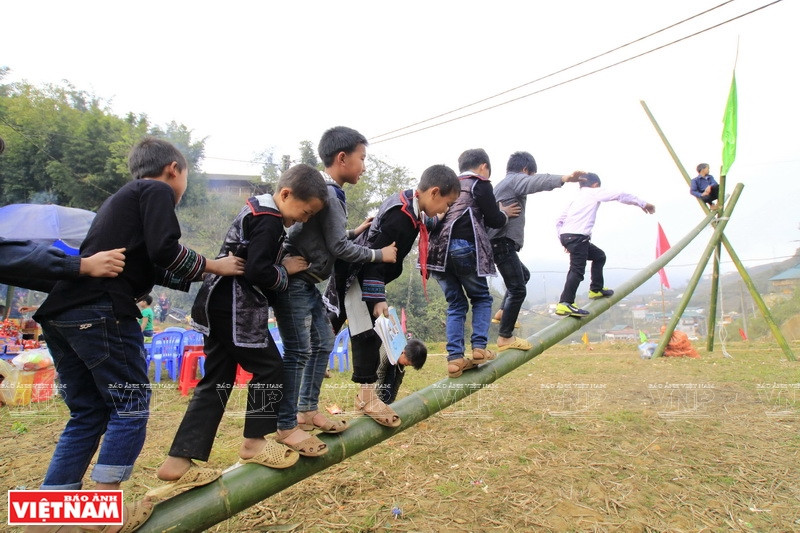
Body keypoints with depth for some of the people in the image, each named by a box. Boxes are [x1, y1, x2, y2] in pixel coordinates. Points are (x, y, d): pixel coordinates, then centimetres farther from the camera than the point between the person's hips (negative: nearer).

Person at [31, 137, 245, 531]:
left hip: (61, 313, 9)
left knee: (88, 414, 14)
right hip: (102, 312, -9)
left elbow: (150, 269, 29)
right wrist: (213, 266, 2)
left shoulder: (122, 198, 29)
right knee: (130, 408, 1)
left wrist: (200, 275, 30)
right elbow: (165, 251, -12)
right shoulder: (157, 191, 3)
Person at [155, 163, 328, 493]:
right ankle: (254, 442, 18)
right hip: (237, 309, -10)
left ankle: (178, 463, 11)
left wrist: (280, 262, 8)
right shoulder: (269, 220, -14)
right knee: (269, 368, 3)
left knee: (217, 381, 9)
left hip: (220, 306, 10)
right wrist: (286, 270, -6)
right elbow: (258, 271, -22)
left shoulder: (256, 209, 17)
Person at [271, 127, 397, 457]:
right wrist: (380, 254, -8)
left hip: (308, 282, 11)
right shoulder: (327, 194, -18)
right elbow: (339, 248, -17)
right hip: (293, 281, -10)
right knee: (298, 351, -7)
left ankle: (308, 411, 26)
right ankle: (287, 427, 3)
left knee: (323, 344, 14)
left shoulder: (329, 192, 13)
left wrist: (356, 232, 12)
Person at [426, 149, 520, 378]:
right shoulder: (480, 184, 9)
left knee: (456, 304, 11)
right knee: (481, 298, 14)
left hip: (438, 249, 6)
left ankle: (455, 358, 2)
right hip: (464, 247, -5)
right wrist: (505, 213, 27)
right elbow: (494, 220, 6)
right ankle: (479, 347, 2)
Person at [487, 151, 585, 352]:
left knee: (523, 275, 28)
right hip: (504, 243, -11)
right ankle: (505, 337, -8)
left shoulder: (503, 184, 27)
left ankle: (502, 313, 27)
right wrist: (565, 178, -42)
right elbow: (538, 182, -27)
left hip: (498, 243, 11)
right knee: (517, 290, -10)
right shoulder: (516, 179, -5)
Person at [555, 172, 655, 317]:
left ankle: (596, 289, 29)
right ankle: (564, 304, -28)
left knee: (599, 256, 23)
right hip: (577, 236, -9)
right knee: (578, 269, -16)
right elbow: (621, 196, 8)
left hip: (566, 235, 9)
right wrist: (643, 204, 17)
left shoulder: (575, 200, 27)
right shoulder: (594, 192, 9)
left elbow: (559, 222, 22)